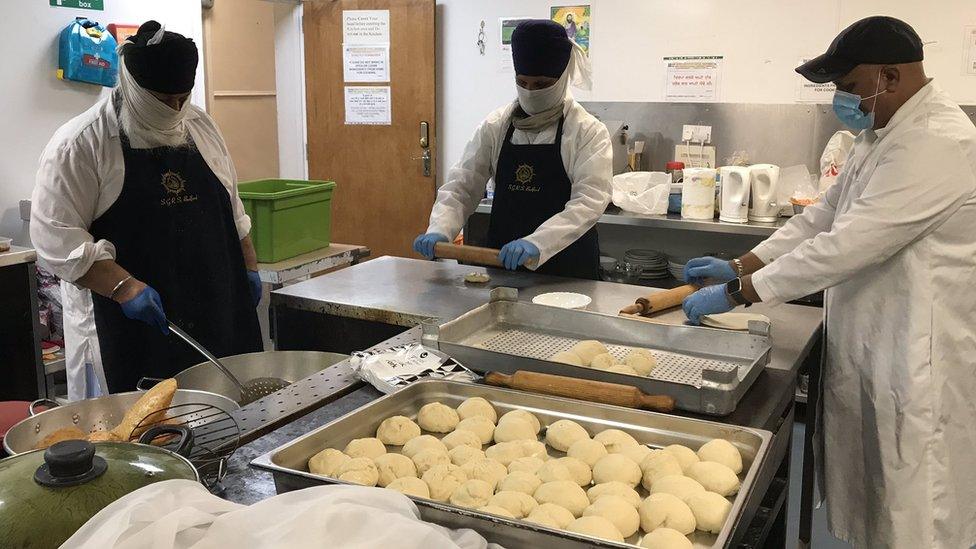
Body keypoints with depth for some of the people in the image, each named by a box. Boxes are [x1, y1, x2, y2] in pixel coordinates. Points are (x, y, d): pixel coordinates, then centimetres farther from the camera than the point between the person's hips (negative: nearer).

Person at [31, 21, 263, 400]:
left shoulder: (200, 125, 9)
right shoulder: (79, 144, -9)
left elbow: (230, 208, 17)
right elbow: (56, 235, -13)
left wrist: (248, 266, 14)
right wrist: (125, 286, -22)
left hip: (216, 312, 5)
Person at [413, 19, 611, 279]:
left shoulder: (588, 131, -8)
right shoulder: (495, 126, 3)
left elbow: (590, 201, -20)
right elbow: (461, 187, 2)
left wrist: (537, 243, -34)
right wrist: (440, 229, -17)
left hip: (567, 270, -3)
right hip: (502, 265, 3)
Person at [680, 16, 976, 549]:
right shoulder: (882, 133, 11)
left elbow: (849, 244, -27)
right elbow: (825, 215, 14)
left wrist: (737, 293, -21)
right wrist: (740, 266, 5)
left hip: (917, 355, -9)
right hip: (865, 342, 9)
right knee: (865, 500, 20)